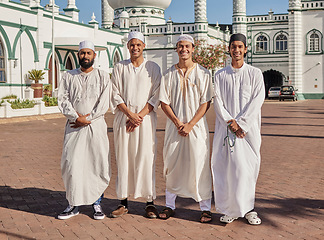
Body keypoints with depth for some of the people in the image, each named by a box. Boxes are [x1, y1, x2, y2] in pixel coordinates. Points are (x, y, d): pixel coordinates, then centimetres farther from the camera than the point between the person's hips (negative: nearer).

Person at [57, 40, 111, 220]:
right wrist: (76, 117, -12)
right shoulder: (68, 77, 11)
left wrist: (87, 118, -11)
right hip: (73, 127, 1)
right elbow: (62, 100, 2)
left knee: (98, 164, -2)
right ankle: (73, 205, 9)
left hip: (96, 126, -1)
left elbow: (104, 104, -2)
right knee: (71, 164, -3)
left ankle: (97, 203, 12)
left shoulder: (103, 77, 7)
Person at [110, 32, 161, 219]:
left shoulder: (153, 68, 6)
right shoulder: (119, 68, 9)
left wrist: (140, 116, -9)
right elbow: (116, 96, 4)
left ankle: (150, 203, 3)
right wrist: (130, 114, -9)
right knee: (124, 159, 1)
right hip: (123, 117, 1)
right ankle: (124, 202, 8)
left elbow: (156, 97, 1)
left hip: (146, 118, -1)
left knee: (146, 159, -3)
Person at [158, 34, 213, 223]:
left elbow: (206, 103, -3)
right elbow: (164, 102, 3)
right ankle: (170, 205, 19)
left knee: (200, 165, -2)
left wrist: (190, 124, -12)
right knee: (172, 165, 7)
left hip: (196, 126, -2)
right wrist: (178, 123, -9)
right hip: (174, 125, 2)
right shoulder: (169, 74, 6)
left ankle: (206, 207, 8)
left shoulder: (203, 73, 1)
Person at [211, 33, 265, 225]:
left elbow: (257, 101, -4)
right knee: (226, 167, -1)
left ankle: (248, 208, 11)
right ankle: (230, 209, 8)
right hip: (226, 128, 1)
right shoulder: (221, 76, 9)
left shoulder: (255, 74, 5)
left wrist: (240, 123, -12)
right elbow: (218, 103, 2)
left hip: (248, 128, -1)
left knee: (248, 167, -1)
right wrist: (230, 123, -11)